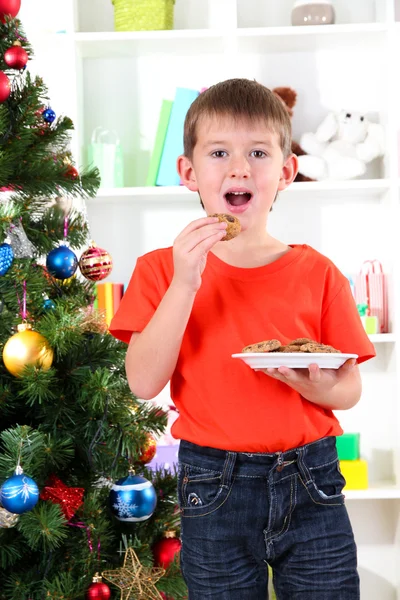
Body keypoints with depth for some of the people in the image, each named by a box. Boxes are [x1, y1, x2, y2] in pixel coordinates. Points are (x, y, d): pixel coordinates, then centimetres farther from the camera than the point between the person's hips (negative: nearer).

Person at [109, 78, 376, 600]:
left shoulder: (317, 273, 1)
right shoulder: (162, 269, 1)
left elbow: (351, 390, 4)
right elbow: (143, 382, -11)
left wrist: (319, 387, -19)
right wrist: (184, 284, -20)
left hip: (309, 485, 1)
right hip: (214, 492, 0)